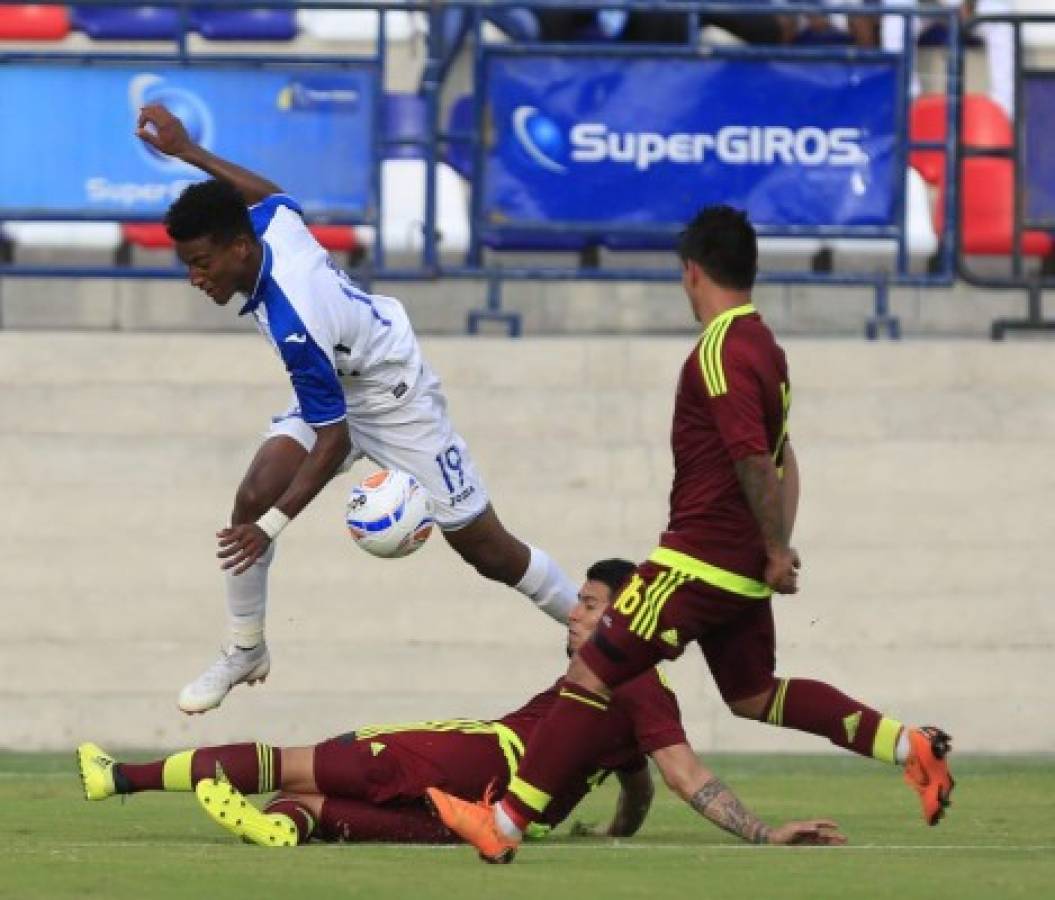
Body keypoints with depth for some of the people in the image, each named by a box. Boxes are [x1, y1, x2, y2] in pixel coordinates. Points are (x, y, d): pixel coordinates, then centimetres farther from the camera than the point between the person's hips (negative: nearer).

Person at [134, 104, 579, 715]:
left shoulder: (293, 328, -40)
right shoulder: (273, 224, -20)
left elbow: (334, 440, -31)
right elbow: (272, 193, 9)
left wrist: (273, 525, -30)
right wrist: (187, 152, 12)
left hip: (396, 406, -8)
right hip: (338, 391, 8)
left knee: (487, 549, 3)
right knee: (252, 498, -9)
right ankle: (246, 653, 7)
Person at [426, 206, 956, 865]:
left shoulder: (720, 352, -17)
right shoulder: (763, 346, 14)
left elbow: (755, 460, -23)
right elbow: (781, 460, 20)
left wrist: (777, 550, -16)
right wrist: (776, 546, 16)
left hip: (700, 557, -9)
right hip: (744, 568, 9)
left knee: (591, 676, -6)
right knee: (754, 697, 19)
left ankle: (504, 825, -6)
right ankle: (909, 746, 10)